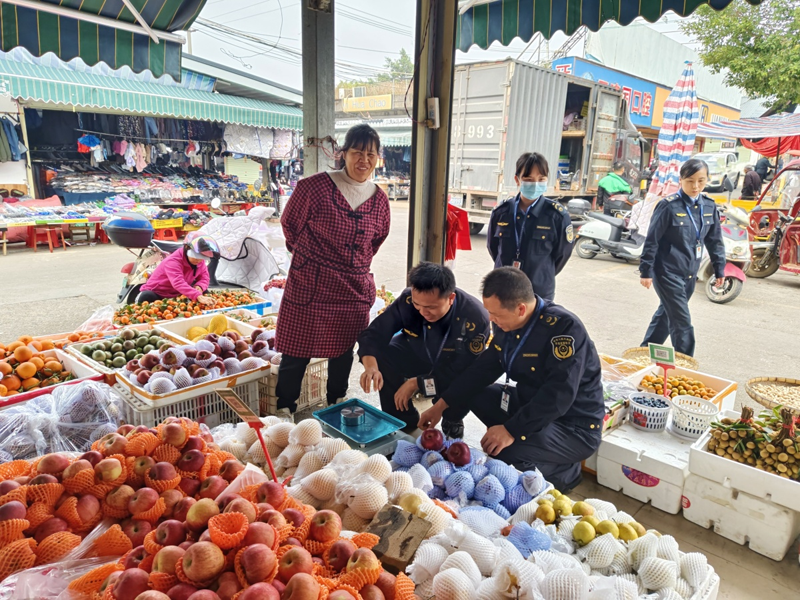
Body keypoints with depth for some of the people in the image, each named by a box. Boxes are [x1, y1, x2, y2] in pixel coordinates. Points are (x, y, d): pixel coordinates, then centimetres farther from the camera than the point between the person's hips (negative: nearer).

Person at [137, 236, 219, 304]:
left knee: (204, 291, -7)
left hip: (177, 295, 7)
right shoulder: (173, 261, -30)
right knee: (146, 297, -40)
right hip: (157, 294, -7)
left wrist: (199, 287, -29)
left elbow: (204, 278, -2)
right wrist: (198, 296, -62)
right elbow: (178, 283, -47)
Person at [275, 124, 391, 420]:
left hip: (354, 290, 4)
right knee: (297, 352, 5)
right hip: (309, 285, -4)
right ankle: (284, 411, 25)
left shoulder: (379, 199, 2)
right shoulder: (315, 186, -12)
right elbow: (290, 225, 1)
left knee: (343, 351, 17)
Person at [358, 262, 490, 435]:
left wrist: (417, 383, -31)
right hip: (419, 355, 2)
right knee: (382, 353, -25)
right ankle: (403, 418, -2)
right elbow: (374, 333, -24)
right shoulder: (407, 300, -27)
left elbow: (463, 372, -30)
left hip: (456, 371, -2)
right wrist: (371, 367, -44)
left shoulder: (476, 318, -34)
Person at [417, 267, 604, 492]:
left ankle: (566, 473, 0)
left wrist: (511, 430, -34)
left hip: (574, 426, -8)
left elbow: (559, 396, -32)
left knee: (507, 453, -30)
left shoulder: (565, 328, -27)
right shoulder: (509, 323, -3)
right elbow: (484, 368, 5)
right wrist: (441, 405, 1)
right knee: (470, 392, 3)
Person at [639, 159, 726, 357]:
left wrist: (719, 269, 12)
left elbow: (715, 241, 13)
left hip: (690, 273, 6)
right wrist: (646, 271, -12)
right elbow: (652, 240, -11)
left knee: (666, 315, 17)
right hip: (668, 272, -6)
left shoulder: (709, 206, 4)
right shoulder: (669, 205, -14)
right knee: (682, 323, -4)